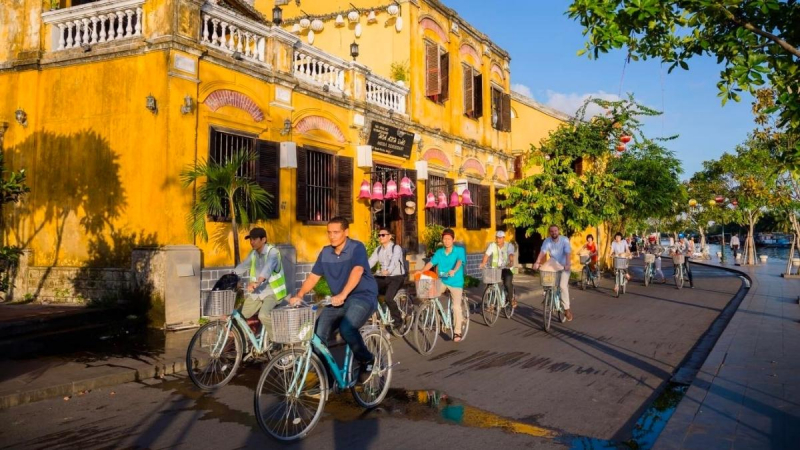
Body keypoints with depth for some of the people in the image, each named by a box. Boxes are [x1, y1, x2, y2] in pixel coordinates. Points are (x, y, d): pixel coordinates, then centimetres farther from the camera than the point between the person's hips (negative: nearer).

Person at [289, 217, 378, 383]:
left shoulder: (357, 248, -12)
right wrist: (299, 295, -12)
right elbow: (313, 277, 5)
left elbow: (357, 271, -28)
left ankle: (366, 360, -5)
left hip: (363, 296, -6)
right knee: (317, 335, -11)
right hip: (337, 300, 6)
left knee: (346, 328, -32)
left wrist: (342, 295, -42)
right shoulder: (325, 253, 5)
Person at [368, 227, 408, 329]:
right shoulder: (378, 249, 10)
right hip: (383, 277, 6)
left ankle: (397, 319, -3)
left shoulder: (396, 248, -10)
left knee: (388, 298, -26)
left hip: (396, 277, -6)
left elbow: (394, 261, -28)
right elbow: (371, 261, -2)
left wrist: (388, 271, -49)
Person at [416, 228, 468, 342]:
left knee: (456, 306, -14)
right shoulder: (439, 252, 4)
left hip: (456, 282, -3)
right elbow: (431, 263, -2)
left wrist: (454, 270, -45)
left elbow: (459, 262, -25)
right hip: (442, 281, 4)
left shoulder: (459, 250, -8)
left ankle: (457, 332, 1)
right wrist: (421, 271, -20)